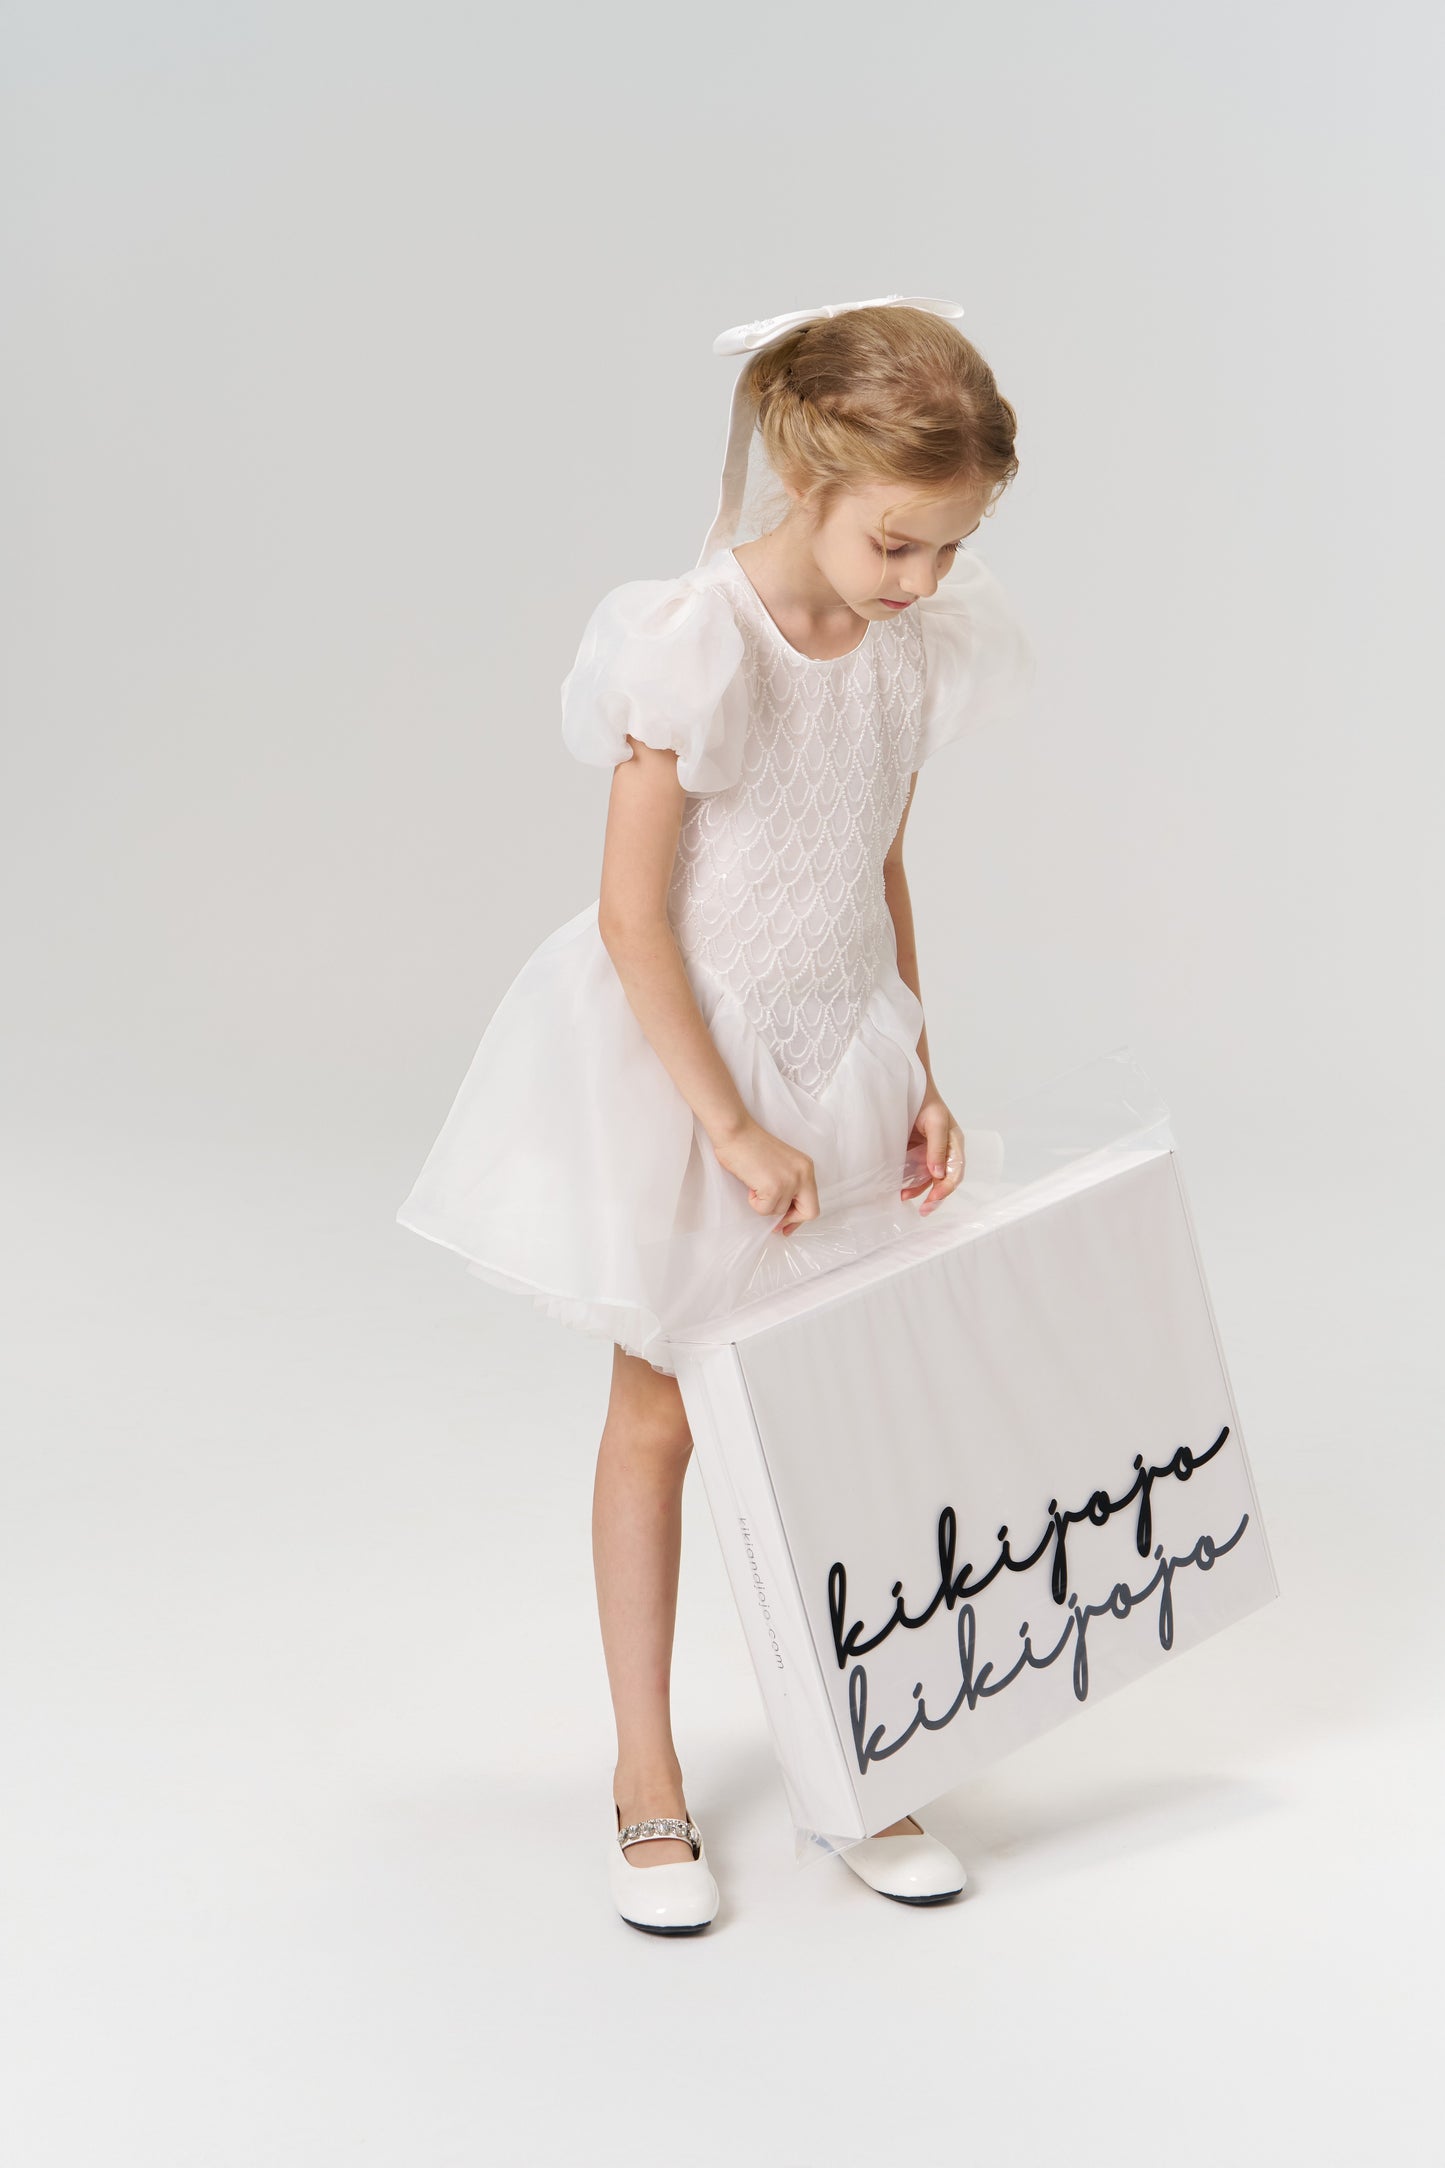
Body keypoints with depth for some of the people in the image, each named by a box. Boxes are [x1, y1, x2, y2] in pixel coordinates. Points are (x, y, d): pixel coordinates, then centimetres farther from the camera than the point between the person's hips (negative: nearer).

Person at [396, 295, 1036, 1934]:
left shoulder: (918, 649, -4)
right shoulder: (693, 648, -22)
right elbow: (632, 915, -18)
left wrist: (915, 1079, 4)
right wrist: (732, 1130, -18)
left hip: (833, 1059, 5)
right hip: (676, 1061, -5)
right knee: (657, 1419, 9)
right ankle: (647, 1780, 23)